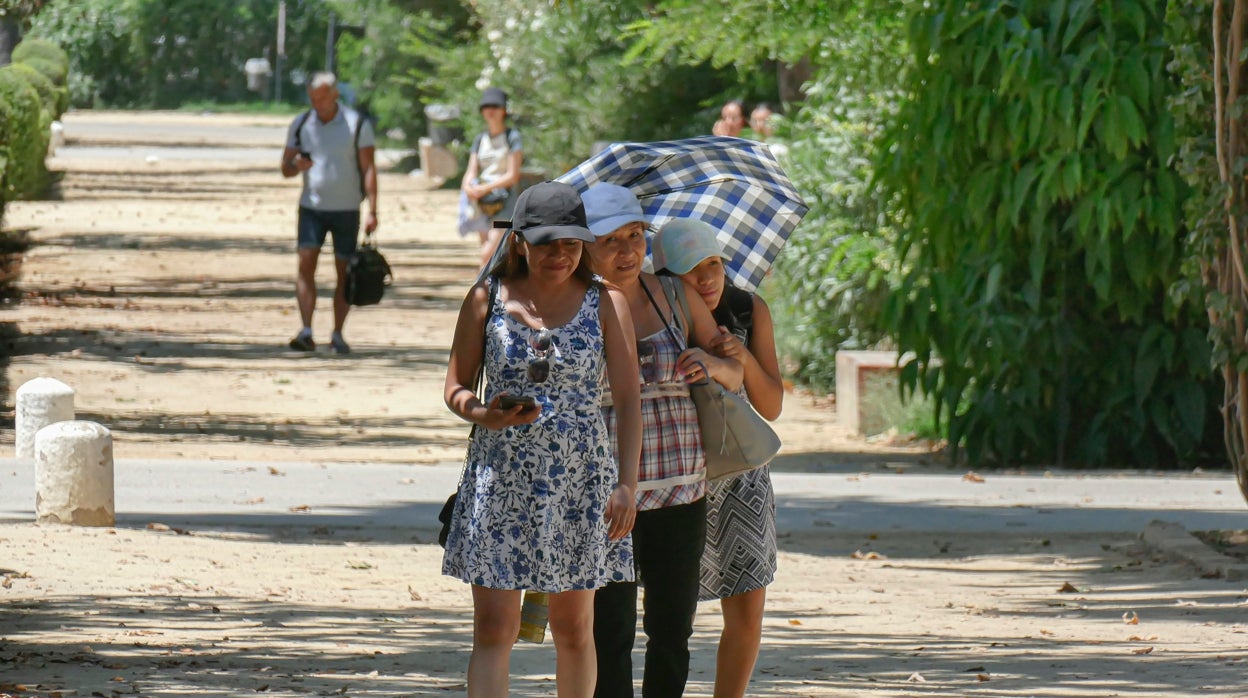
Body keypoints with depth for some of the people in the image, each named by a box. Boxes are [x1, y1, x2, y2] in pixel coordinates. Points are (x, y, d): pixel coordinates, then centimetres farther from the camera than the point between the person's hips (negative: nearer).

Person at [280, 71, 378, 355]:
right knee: (306, 263, -14)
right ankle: (306, 333, -19)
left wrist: (372, 210, -13)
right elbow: (285, 168, 10)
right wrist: (296, 166, -15)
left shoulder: (357, 124, -3)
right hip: (311, 207, 2)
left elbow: (368, 169, -5)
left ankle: (337, 334, 12)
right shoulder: (301, 125, 5)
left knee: (345, 272, 2)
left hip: (346, 209, -1)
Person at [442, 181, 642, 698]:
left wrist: (627, 484, -12)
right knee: (493, 630, -7)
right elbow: (456, 387, 6)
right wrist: (485, 415, -17)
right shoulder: (487, 300, 1)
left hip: (581, 480, 1)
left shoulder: (605, 304, 1)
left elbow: (628, 399, -2)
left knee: (574, 629, 10)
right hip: (499, 478, 0)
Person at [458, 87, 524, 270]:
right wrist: (468, 186, -14)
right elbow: (472, 171, 9)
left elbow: (512, 176, -8)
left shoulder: (512, 137, -3)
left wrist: (484, 189, -16)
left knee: (489, 252, -20)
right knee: (488, 254, 8)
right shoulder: (480, 139, 14)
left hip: (504, 198, -6)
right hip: (482, 202, 6)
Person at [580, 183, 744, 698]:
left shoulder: (676, 297, 8)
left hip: (679, 491, 3)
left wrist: (711, 364, -11)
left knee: (672, 631, 5)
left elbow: (737, 375, 12)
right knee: (610, 633, -7)